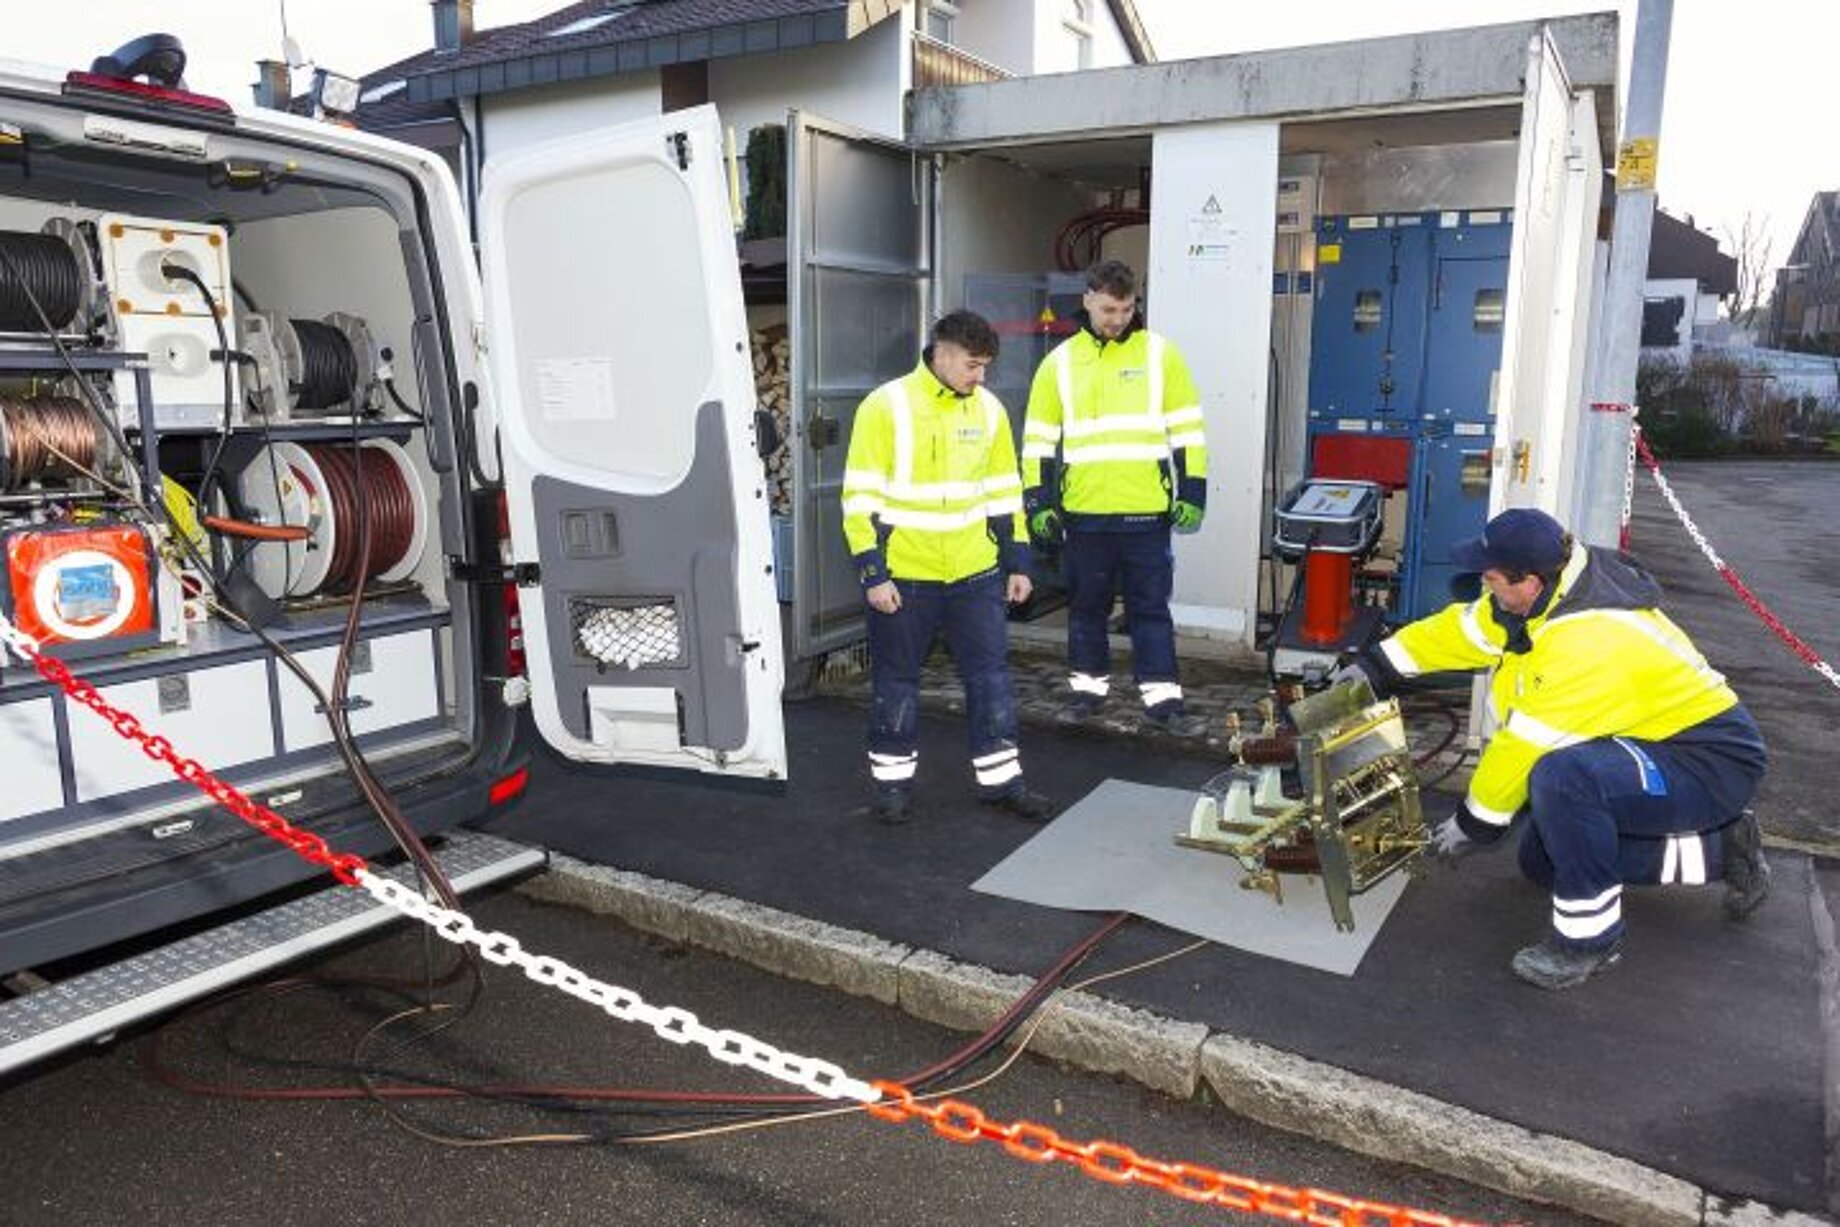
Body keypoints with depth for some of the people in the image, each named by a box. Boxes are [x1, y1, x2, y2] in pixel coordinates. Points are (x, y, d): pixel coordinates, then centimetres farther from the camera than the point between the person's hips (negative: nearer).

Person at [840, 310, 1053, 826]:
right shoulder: (885, 407, -10)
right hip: (902, 575, -4)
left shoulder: (989, 409, 6)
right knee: (896, 680, 8)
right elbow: (861, 496, -11)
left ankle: (1000, 777, 19)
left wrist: (1017, 562, 11)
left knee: (991, 674, 7)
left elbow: (1004, 491, 13)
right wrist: (872, 573, -14)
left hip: (975, 573, 4)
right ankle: (894, 778, 23)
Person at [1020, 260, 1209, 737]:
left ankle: (1162, 695, 10)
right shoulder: (1060, 361, 5)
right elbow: (1039, 437, 7)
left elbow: (1187, 428, 2)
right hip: (1083, 512, 2)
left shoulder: (1160, 353, 1)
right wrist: (1038, 501, 2)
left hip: (1146, 512, -1)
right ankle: (1088, 685, 26)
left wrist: (1192, 493, -3)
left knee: (1151, 606, 4)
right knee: (1087, 605, 12)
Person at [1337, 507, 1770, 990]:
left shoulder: (1587, 642, -33)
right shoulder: (1551, 585, -7)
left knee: (1560, 778, -37)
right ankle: (1720, 848, 21)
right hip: (1661, 737, 10)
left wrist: (1475, 822, -11)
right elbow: (1464, 628, 7)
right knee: (1542, 860, 12)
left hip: (1712, 764, -10)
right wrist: (1377, 665, 9)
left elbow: (1527, 743, -24)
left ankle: (1590, 933, -15)